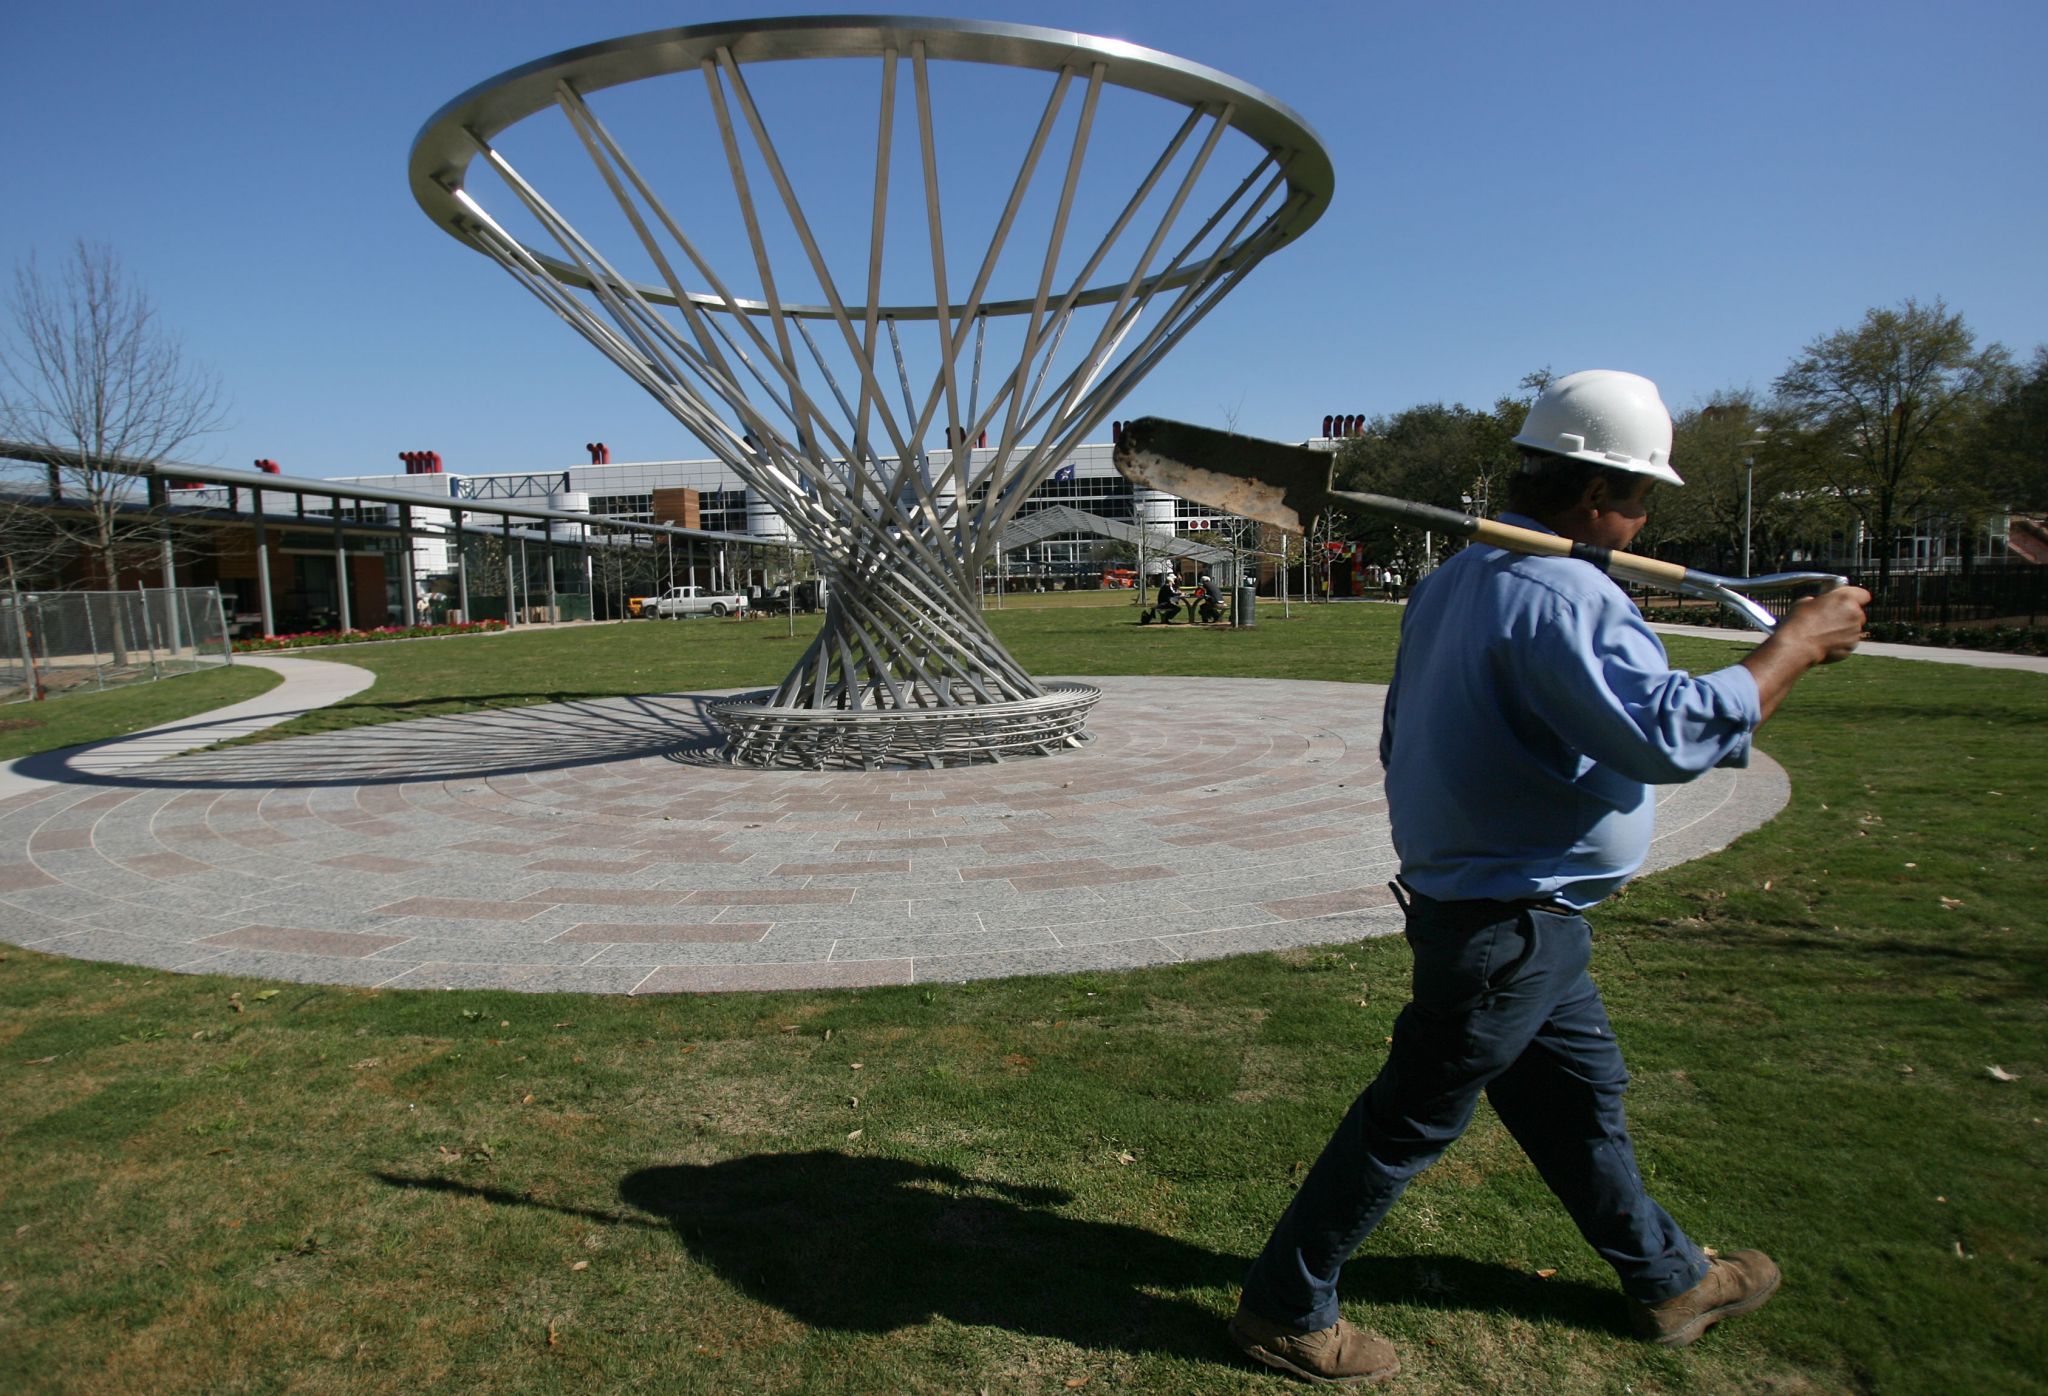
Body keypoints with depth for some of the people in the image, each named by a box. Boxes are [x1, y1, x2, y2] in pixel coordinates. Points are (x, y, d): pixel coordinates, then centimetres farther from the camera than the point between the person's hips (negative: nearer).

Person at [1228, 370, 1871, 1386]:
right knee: (1411, 1119, 3)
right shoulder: (1564, 595, -23)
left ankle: (1665, 1278, 47)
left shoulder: (1453, 578, 9)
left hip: (1463, 890, 10)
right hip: (1511, 923, -10)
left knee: (1582, 1090, 25)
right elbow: (1674, 732, -31)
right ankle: (1284, 1309, 18)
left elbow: (1401, 738, 15)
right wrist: (1797, 643, -17)